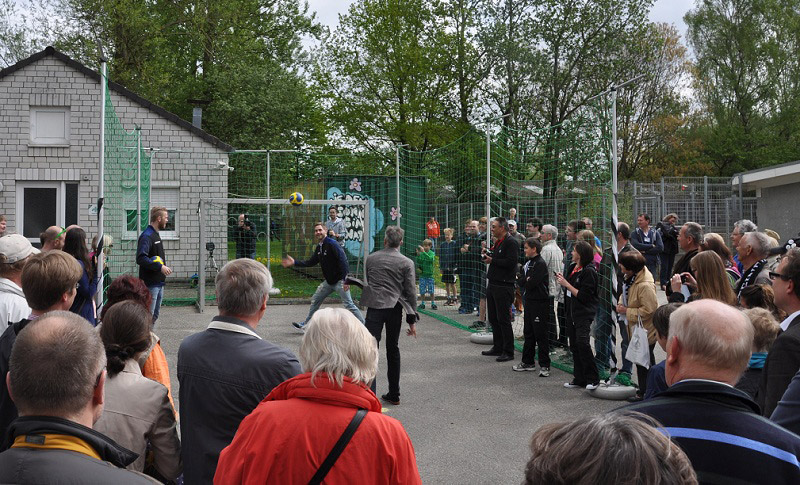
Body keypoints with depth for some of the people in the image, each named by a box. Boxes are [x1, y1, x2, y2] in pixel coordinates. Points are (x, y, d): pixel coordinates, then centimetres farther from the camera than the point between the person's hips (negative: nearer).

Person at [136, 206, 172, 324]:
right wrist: (160, 267, -26)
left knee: (155, 314, 16)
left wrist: (164, 267, 10)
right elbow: (141, 259, -26)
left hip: (159, 283, 10)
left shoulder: (155, 235, 17)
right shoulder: (146, 236, -15)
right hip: (150, 284, -10)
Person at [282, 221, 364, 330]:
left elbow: (343, 261, -23)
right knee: (315, 300, 14)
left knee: (348, 304, -10)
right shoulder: (319, 247, 10)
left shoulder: (332, 244, -16)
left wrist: (346, 280, -29)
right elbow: (311, 262, 19)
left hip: (339, 280, -9)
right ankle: (305, 324, 27)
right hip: (328, 281, 9)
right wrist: (294, 263, 14)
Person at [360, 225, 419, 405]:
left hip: (375, 307, -1)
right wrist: (412, 320, 4)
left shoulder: (371, 258, 5)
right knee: (393, 350, 16)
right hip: (395, 309, 1)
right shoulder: (406, 263, 0)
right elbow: (410, 292, -1)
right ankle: (394, 394, 24)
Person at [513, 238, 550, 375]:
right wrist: (526, 280, -8)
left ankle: (544, 365, 2)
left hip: (539, 303, -9)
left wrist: (524, 281, -3)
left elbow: (531, 283, -21)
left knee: (540, 334, -4)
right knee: (528, 333, 14)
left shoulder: (540, 264, -14)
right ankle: (528, 362, 23)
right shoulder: (528, 263, 13)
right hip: (529, 301, 9)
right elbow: (520, 282, 11)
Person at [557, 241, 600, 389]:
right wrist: (562, 280, 3)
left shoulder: (589, 271, -15)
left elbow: (583, 296, -19)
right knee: (574, 345, 11)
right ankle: (579, 379, 20)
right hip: (572, 312, 9)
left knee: (582, 343, -18)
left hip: (584, 313, -9)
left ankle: (593, 379, -7)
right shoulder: (572, 268, 10)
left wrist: (567, 284, -16)